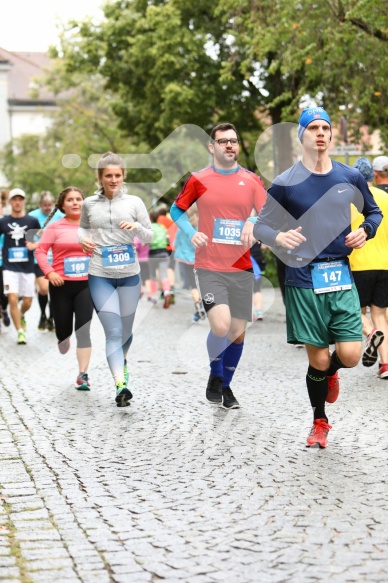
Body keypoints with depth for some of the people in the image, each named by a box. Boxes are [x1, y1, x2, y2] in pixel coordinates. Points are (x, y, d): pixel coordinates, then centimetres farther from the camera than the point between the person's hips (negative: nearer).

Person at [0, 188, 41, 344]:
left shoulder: (32, 221, 2)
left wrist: (34, 245, -10)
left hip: (28, 267, 1)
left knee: (27, 302, 6)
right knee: (13, 299, -14)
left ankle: (21, 316, 41)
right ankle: (20, 331, -3)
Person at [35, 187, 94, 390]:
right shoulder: (55, 227, -1)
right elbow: (40, 251, -3)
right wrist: (49, 272, -16)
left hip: (86, 284, 0)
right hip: (61, 284, 0)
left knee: (83, 329, -10)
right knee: (64, 329, 8)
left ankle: (83, 375, -7)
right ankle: (63, 342, 46)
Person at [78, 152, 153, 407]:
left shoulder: (134, 202, 3)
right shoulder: (90, 204, 5)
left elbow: (150, 236, 6)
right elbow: (83, 227, 23)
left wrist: (137, 227, -15)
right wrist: (83, 238, 0)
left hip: (129, 274, 1)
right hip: (100, 275, -1)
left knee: (126, 330, 15)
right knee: (113, 332, -12)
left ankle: (122, 360, 47)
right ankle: (120, 385, -21)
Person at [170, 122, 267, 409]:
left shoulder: (252, 180, 4)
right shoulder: (198, 180, 0)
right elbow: (177, 210, 12)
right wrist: (192, 233, -5)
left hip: (241, 267, 3)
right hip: (210, 267, -3)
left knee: (238, 331, 6)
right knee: (221, 326, -18)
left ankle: (226, 385, 27)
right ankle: (215, 374, 11)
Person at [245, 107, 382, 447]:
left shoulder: (350, 177, 5)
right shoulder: (286, 183, -3)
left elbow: (374, 212, 20)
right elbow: (261, 226, 3)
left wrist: (366, 231, -2)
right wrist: (278, 237, -19)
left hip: (341, 277, 2)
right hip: (304, 280, -2)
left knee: (350, 355, -8)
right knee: (317, 358, 1)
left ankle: (330, 372, 31)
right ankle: (320, 422, 26)